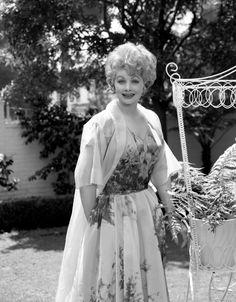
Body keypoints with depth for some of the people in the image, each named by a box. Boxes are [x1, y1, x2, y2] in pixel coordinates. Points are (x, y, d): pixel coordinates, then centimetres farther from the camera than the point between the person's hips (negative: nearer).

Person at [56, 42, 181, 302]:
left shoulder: (151, 120, 4)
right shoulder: (102, 124, -15)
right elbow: (86, 180, -15)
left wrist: (171, 210, 12)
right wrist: (92, 221, -15)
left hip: (146, 211, 6)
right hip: (112, 214, -6)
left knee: (147, 281, 15)